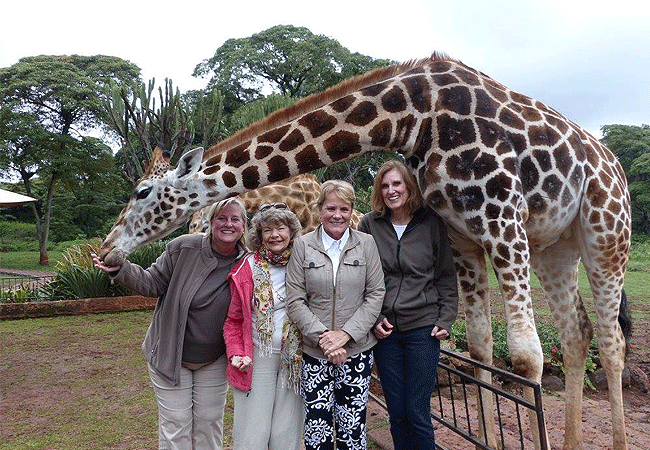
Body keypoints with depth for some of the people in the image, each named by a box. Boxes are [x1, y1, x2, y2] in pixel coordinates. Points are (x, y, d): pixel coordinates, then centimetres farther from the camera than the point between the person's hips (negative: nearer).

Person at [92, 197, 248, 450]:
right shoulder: (183, 248, -16)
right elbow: (154, 284, -7)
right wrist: (120, 270, -19)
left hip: (214, 362, 2)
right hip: (169, 355, -2)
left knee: (209, 425, 15)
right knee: (175, 426, 8)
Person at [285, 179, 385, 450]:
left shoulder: (366, 244, 3)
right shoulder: (302, 246, 1)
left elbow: (375, 295, 0)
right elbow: (295, 301, -2)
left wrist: (345, 333, -11)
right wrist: (323, 337, -13)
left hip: (357, 350, 1)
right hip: (315, 353, 0)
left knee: (352, 426, 7)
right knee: (317, 428, 4)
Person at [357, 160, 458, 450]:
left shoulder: (431, 224, 0)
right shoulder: (369, 225, 1)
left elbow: (446, 277, 5)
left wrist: (445, 320, -2)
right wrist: (373, 319, -5)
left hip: (423, 328, -1)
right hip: (384, 329, 2)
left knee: (417, 414, 3)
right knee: (397, 414, 12)